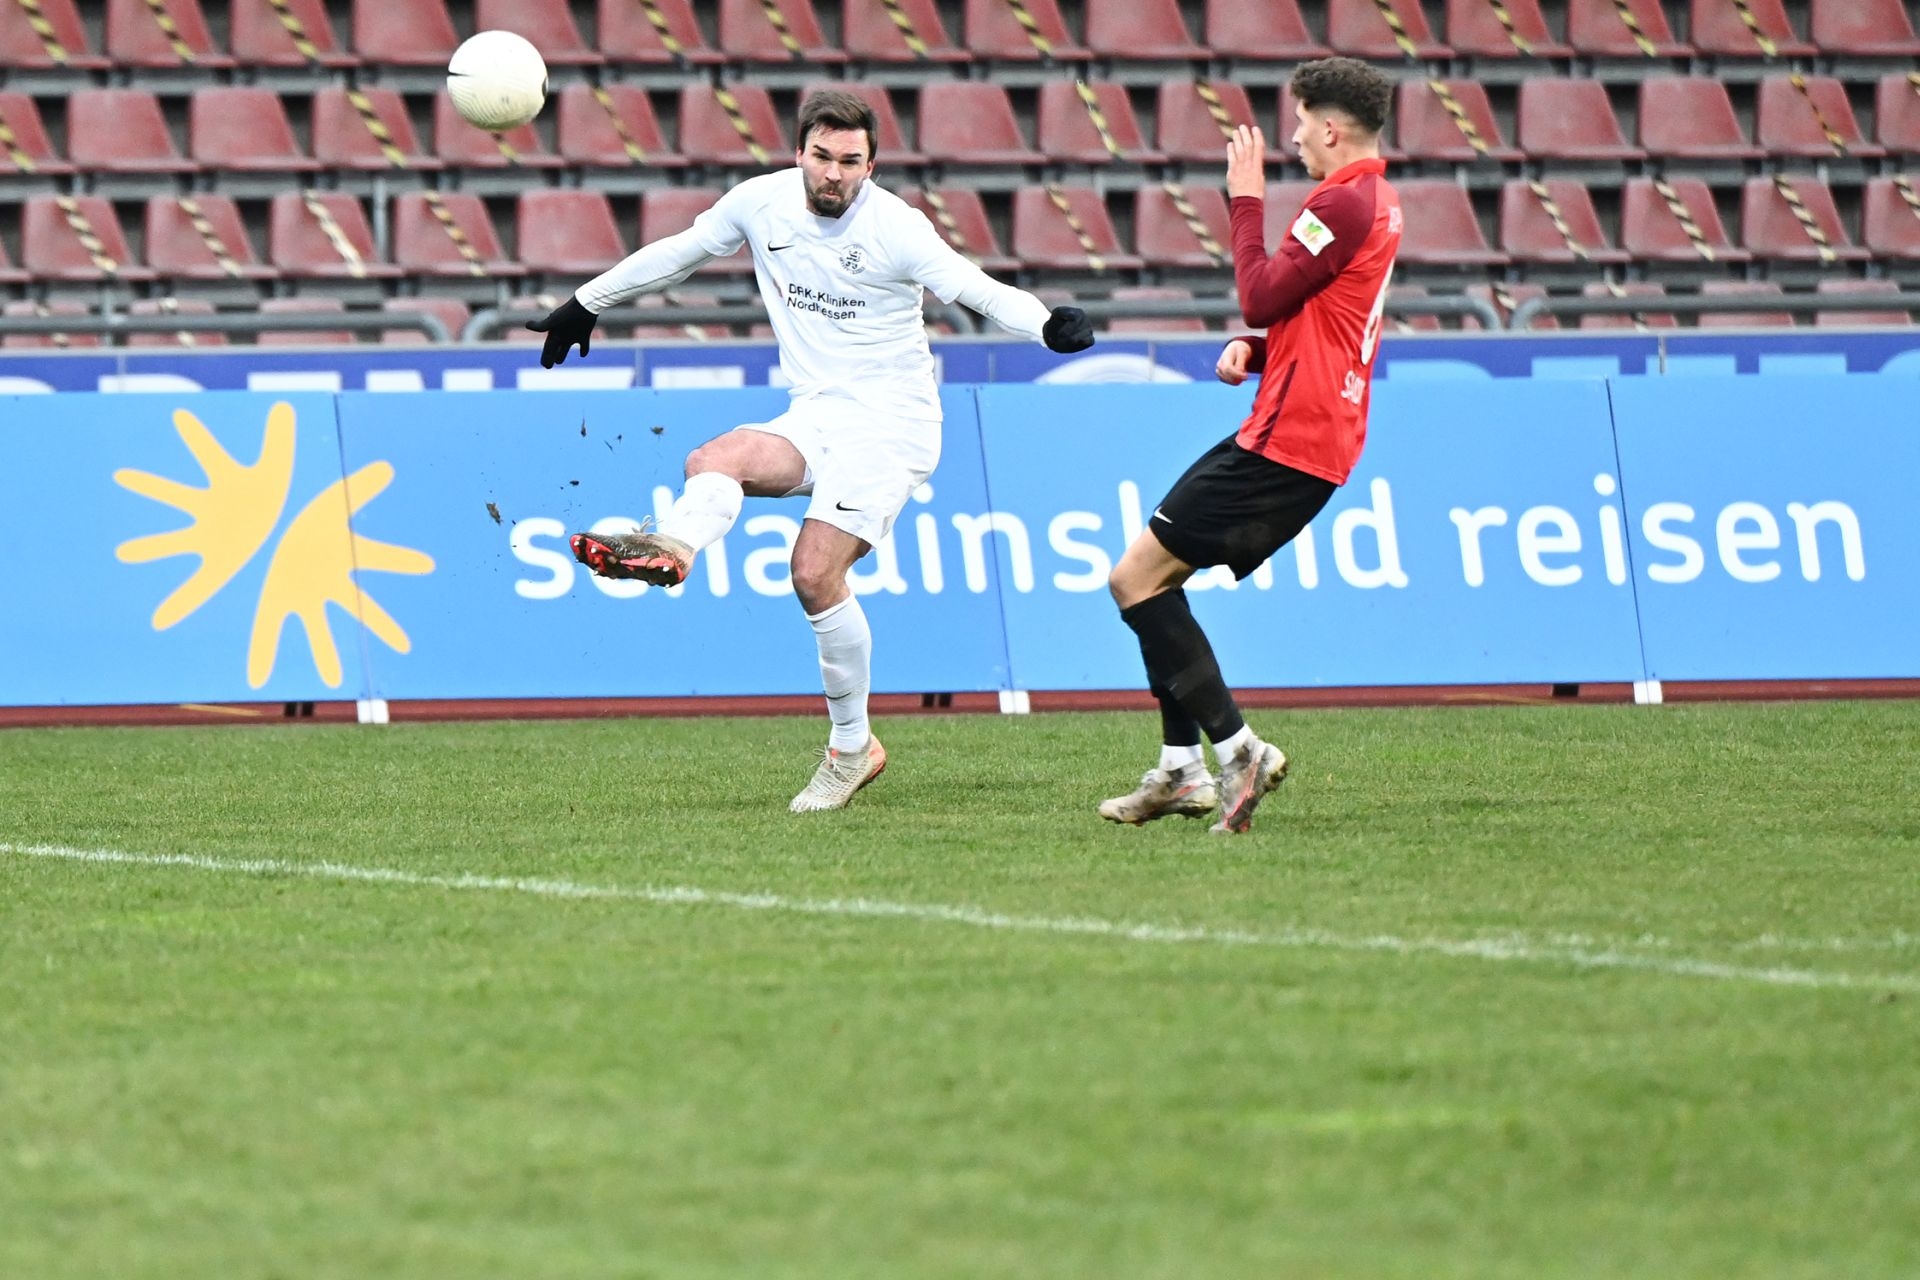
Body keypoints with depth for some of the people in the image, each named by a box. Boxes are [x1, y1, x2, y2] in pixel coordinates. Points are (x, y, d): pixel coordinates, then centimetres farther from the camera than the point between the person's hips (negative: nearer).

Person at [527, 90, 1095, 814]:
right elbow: (678, 253, 18)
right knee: (712, 464, -24)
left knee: (815, 572, -18)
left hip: (890, 422, -6)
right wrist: (588, 301, 27)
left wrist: (1046, 325, -36)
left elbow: (976, 290, -16)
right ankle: (673, 548, -54)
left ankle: (852, 749, -8)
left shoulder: (895, 227, -12)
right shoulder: (760, 203, 2)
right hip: (813, 419, 6)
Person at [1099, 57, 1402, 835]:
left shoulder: (1345, 202, -16)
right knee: (1158, 576, 17)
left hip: (1285, 443, -11)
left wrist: (1246, 200, -6)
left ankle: (1237, 750, -14)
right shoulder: (1376, 202, 17)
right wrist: (1253, 349, 6)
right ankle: (1180, 770, 15)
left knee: (1136, 579, -10)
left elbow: (1262, 296, -17)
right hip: (1322, 441, 11)